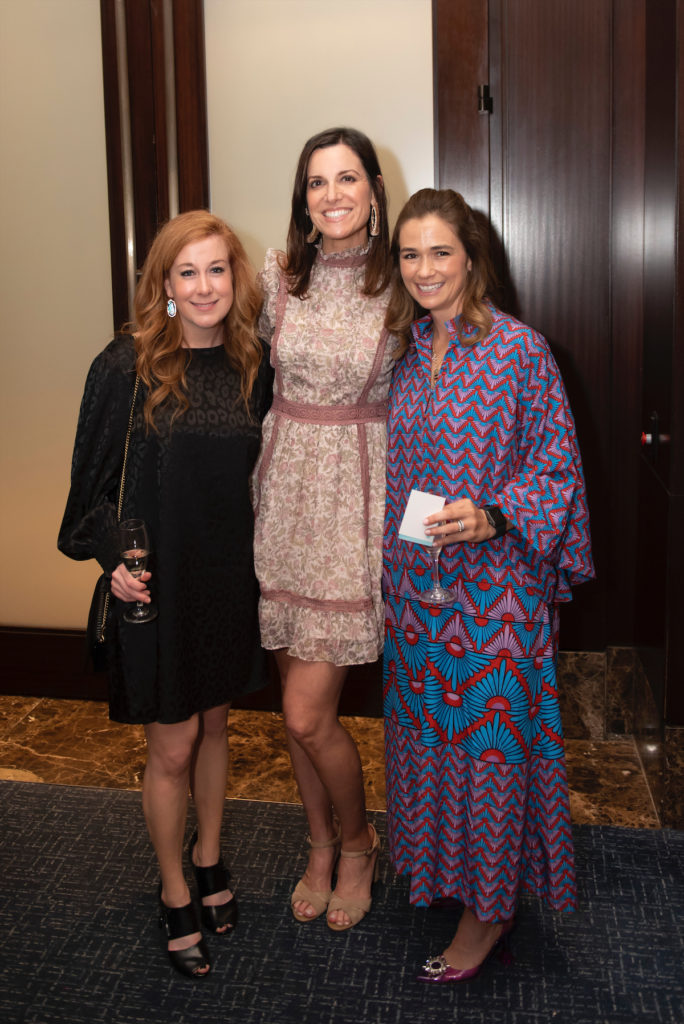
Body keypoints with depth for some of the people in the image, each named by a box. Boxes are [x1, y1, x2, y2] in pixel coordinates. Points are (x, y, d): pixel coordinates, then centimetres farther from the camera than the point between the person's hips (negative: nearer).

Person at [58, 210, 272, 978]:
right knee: (172, 748, 7)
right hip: (155, 582, -4)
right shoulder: (126, 367, -12)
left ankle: (208, 860, 41)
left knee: (214, 725, 19)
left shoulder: (254, 367, 0)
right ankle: (174, 894, 29)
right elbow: (95, 475, -6)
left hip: (229, 576, 4)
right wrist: (111, 557, -14)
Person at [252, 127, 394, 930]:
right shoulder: (277, 274, 3)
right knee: (296, 704, 12)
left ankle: (357, 843, 25)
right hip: (284, 491, 4)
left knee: (308, 714, -4)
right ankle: (321, 845, 36)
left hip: (355, 497, -3)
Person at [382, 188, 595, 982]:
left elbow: (556, 470, -9)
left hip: (493, 586, -6)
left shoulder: (519, 349, -11)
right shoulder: (407, 352, 7)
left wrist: (490, 516, -25)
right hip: (415, 584, 6)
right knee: (428, 730, 16)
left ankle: (490, 909, 21)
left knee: (488, 738, 3)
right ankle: (443, 870, 37)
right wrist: (395, 574, 10)